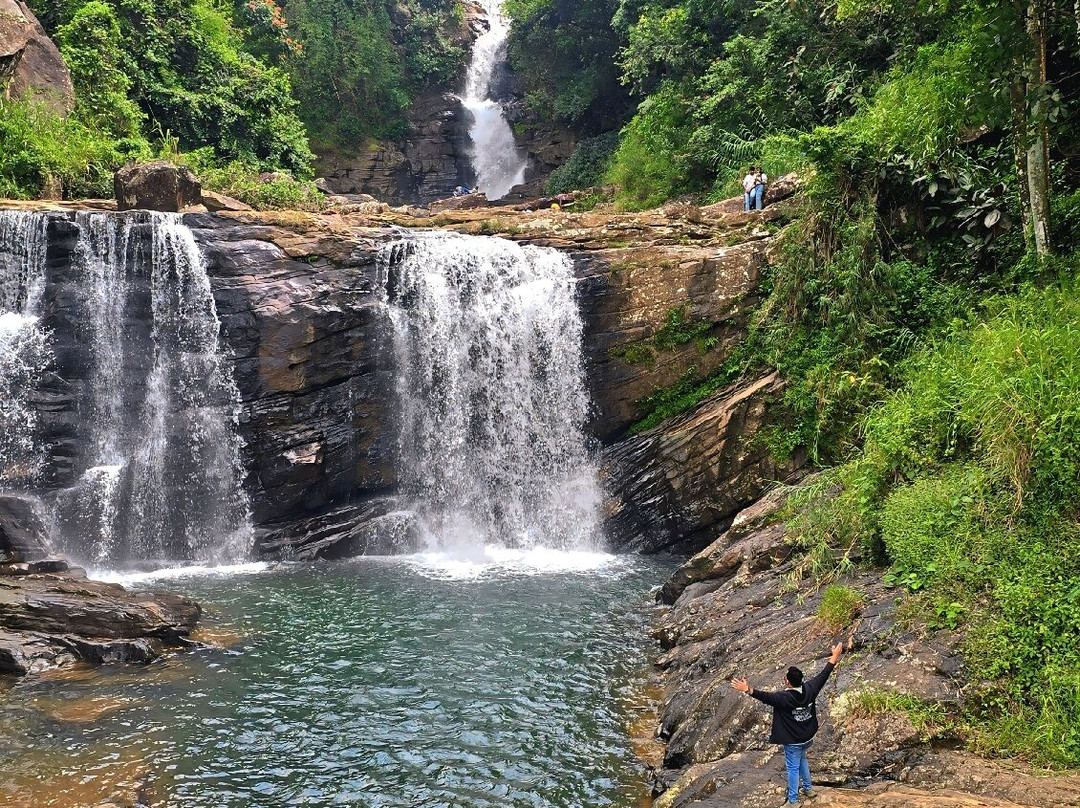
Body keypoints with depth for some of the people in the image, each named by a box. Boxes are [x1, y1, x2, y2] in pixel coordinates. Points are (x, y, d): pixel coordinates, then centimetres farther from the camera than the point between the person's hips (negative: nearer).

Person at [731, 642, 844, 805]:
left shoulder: (784, 697, -31)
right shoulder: (809, 689, -14)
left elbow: (765, 696, -42)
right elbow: (823, 675, -4)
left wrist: (748, 690, -50)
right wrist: (835, 656, 4)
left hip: (793, 741, -7)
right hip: (807, 737, 7)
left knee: (793, 769, 8)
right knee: (802, 760, 31)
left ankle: (793, 801, 19)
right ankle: (808, 789, 43)